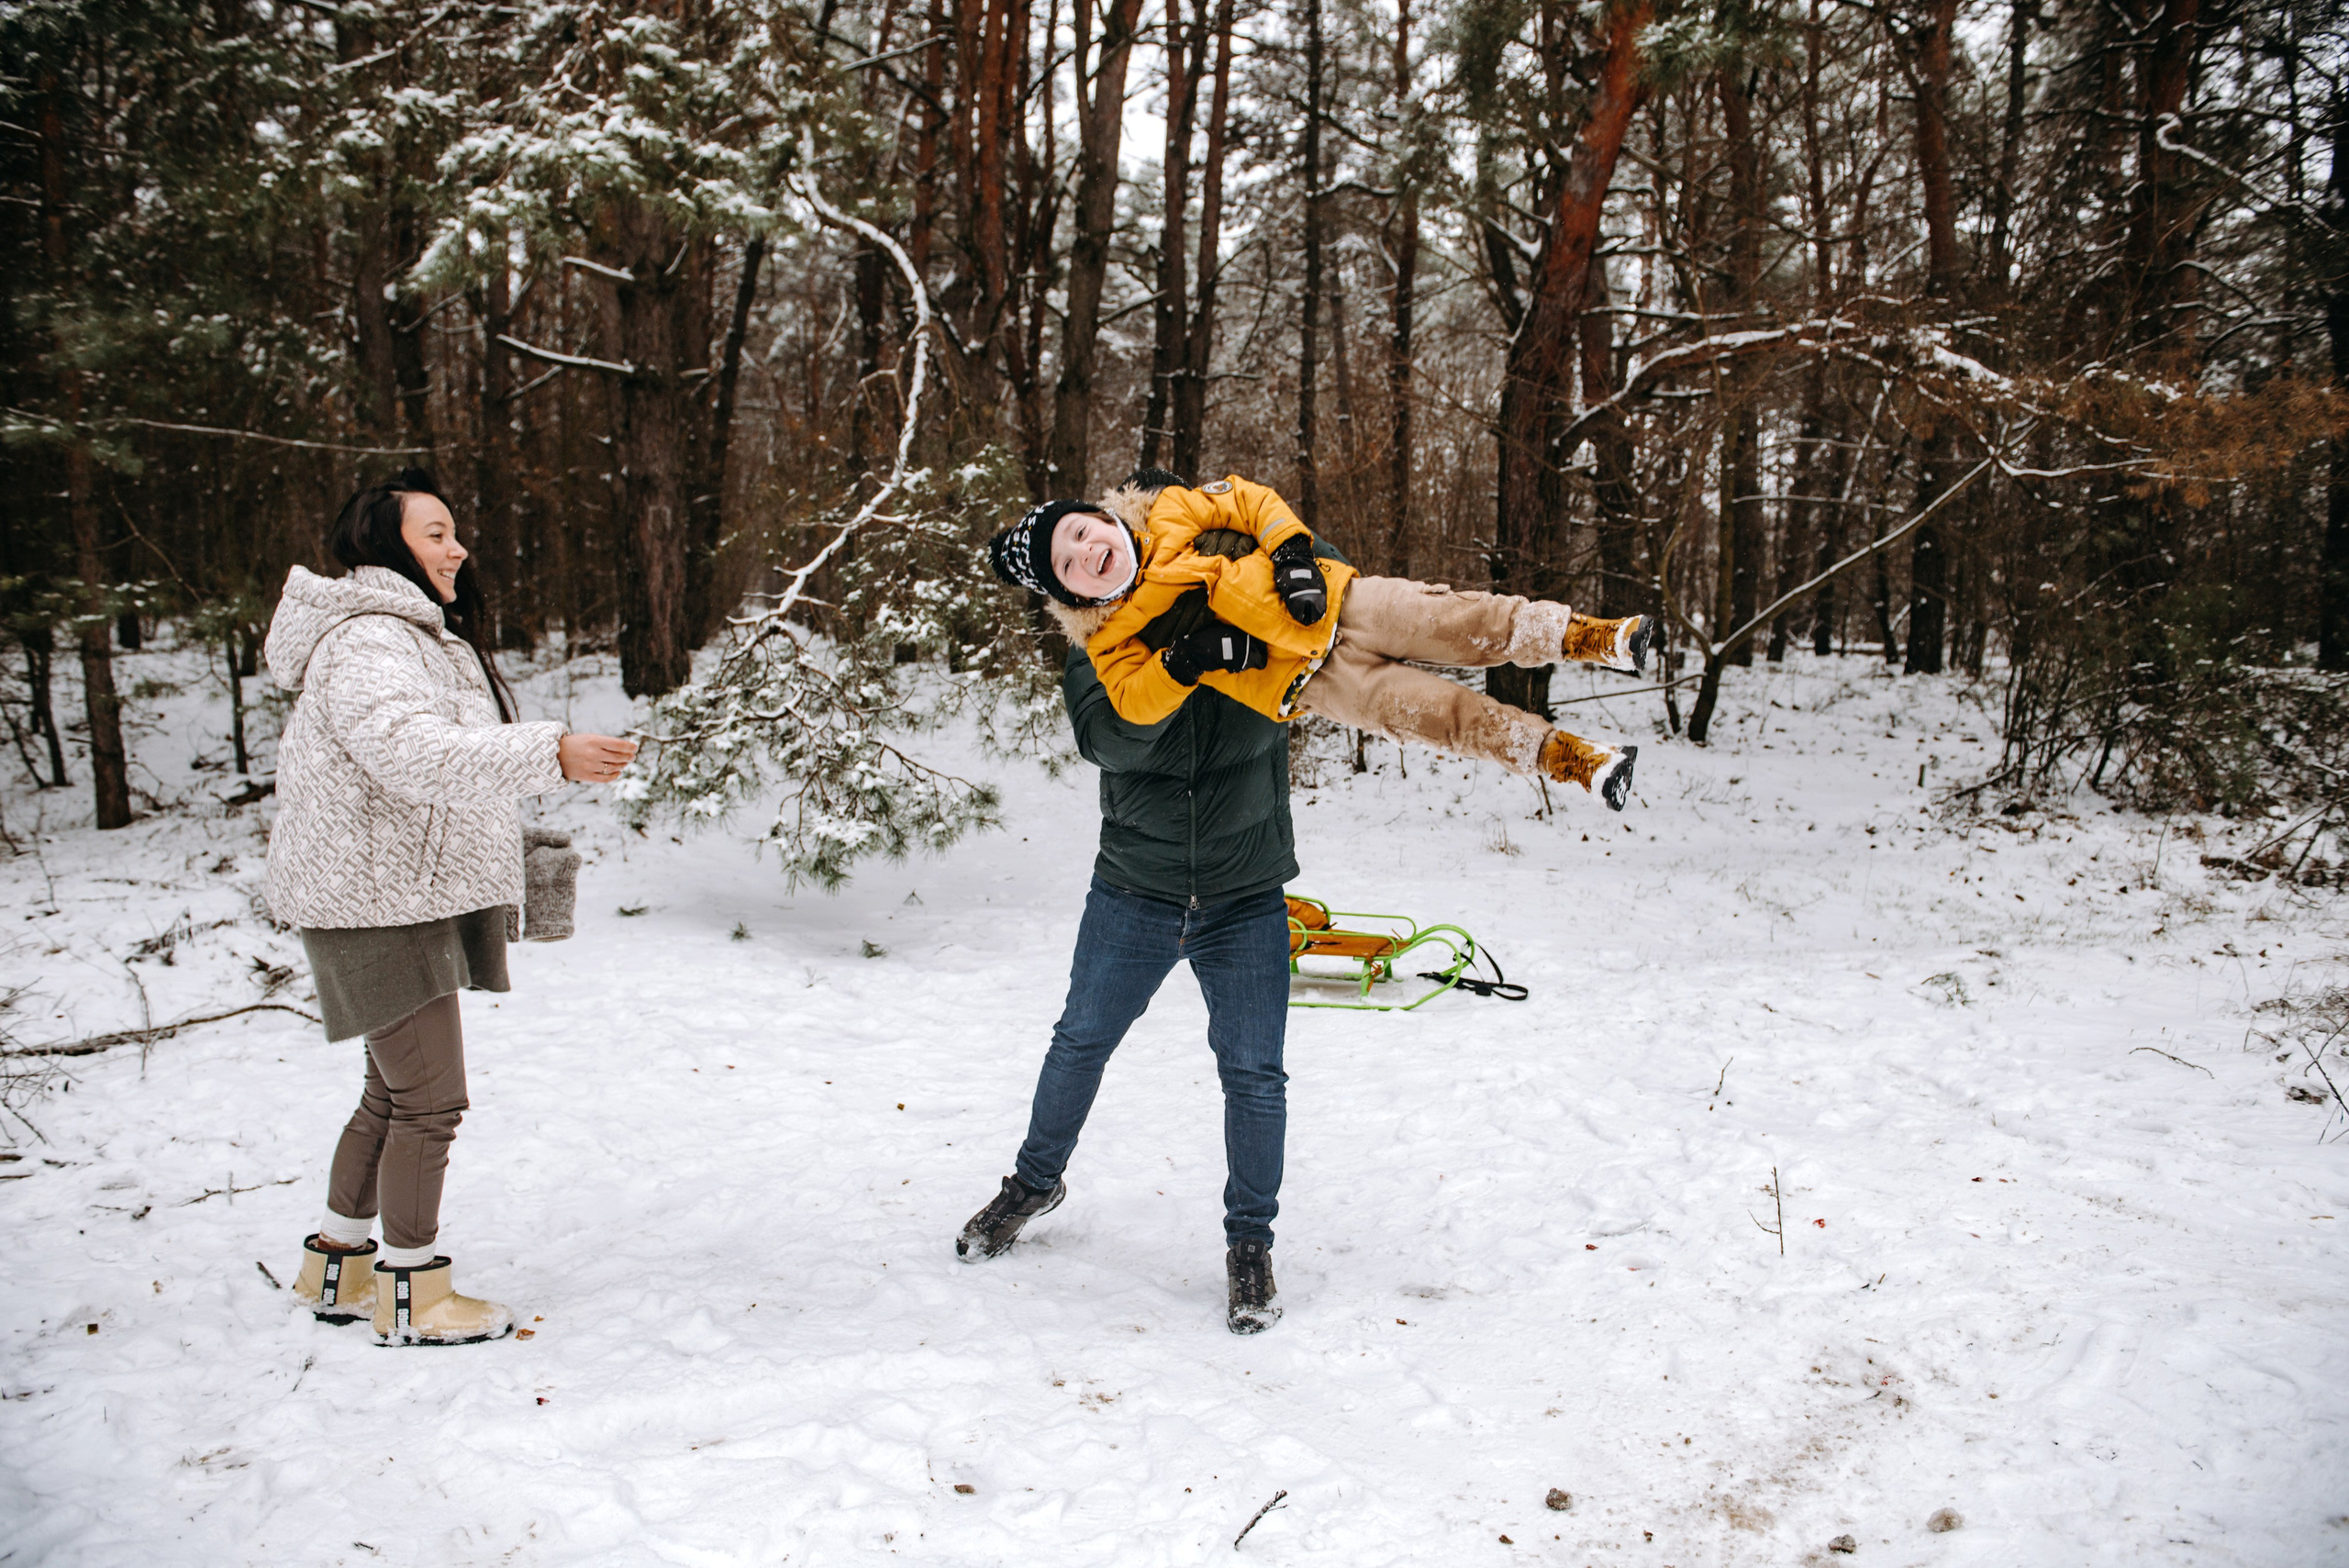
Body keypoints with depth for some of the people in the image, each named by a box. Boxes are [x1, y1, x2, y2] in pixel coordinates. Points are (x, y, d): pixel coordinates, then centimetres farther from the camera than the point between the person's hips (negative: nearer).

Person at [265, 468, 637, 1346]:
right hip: (375, 902, -11)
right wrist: (552, 755, -42)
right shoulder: (364, 644, -17)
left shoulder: (424, 637, 19)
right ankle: (412, 1296, 6)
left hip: (417, 897, 11)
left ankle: (338, 1268, 30)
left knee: (396, 1093, 17)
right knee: (430, 1099, -6)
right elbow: (410, 750, -35)